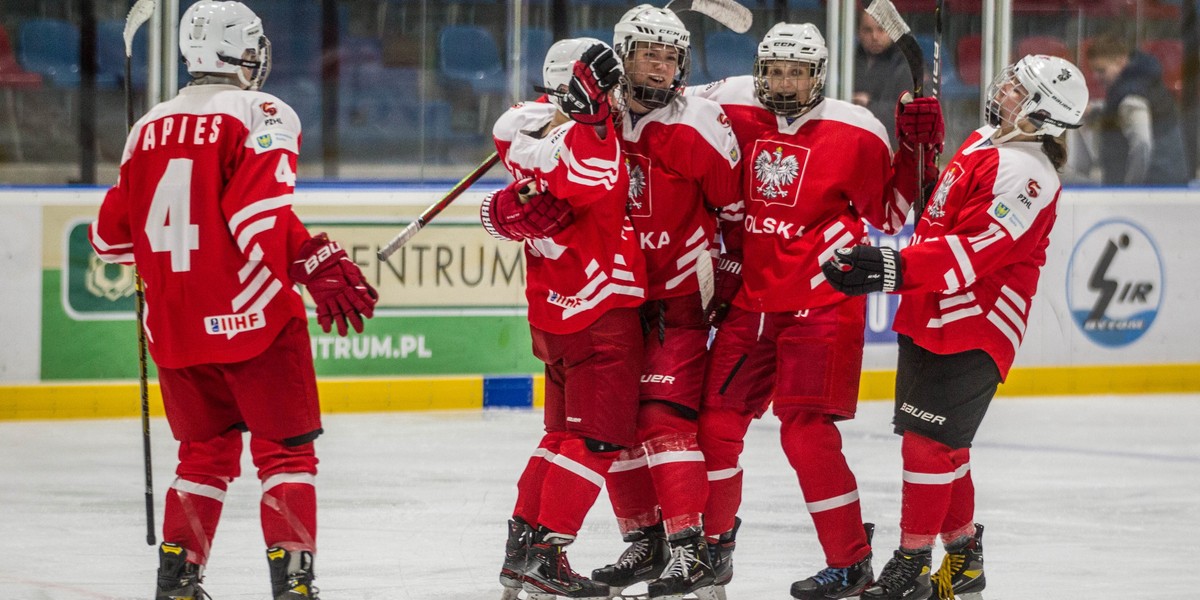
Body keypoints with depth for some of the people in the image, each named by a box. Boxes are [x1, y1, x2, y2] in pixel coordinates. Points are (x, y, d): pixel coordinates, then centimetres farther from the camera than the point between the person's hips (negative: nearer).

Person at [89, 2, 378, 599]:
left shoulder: (151, 126, 10)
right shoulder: (261, 114, -9)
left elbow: (111, 235, 15)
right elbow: (263, 217, -23)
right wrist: (320, 266, -19)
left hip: (174, 326, 6)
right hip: (249, 318, -6)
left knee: (205, 452, 19)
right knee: (286, 451, 4)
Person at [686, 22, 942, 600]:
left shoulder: (857, 132, -6)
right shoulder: (732, 111, 1)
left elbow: (887, 215, 1)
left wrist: (915, 149, -9)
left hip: (821, 305, -4)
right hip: (749, 301, 4)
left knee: (805, 431, -12)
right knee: (715, 421, 6)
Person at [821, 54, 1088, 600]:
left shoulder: (1027, 173, -18)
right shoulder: (984, 144, 13)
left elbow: (975, 251, -28)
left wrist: (896, 269, -37)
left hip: (972, 334, -10)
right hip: (928, 319, 10)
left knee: (928, 442, -11)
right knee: (940, 446, 15)